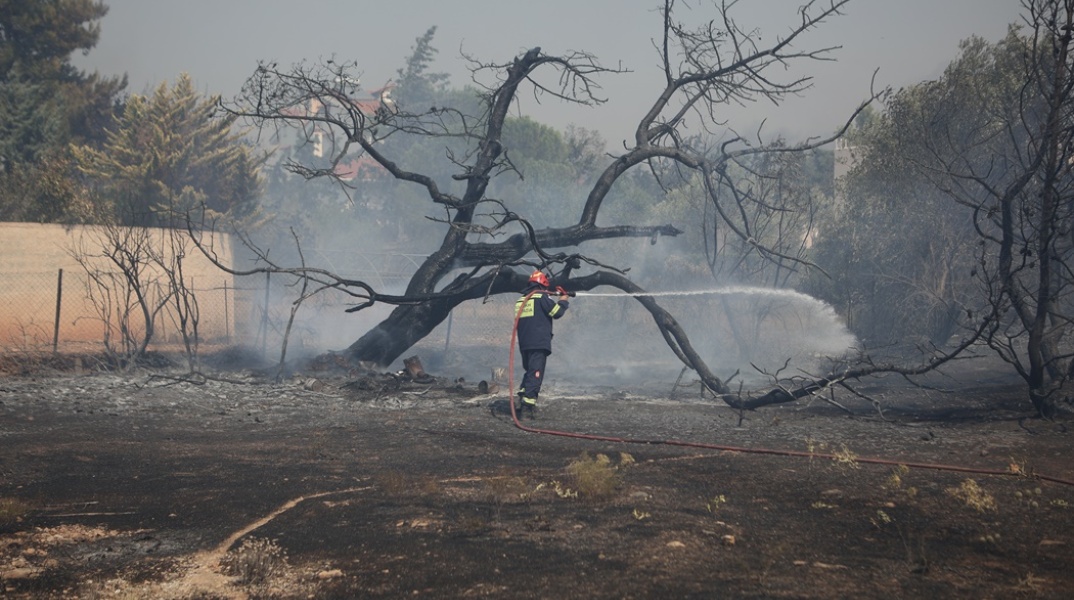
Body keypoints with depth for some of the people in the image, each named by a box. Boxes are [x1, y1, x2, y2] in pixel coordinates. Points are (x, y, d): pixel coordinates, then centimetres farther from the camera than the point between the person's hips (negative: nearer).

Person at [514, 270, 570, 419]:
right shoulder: (542, 296, -6)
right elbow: (557, 312, -9)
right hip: (539, 343, -7)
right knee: (535, 374, -7)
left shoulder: (521, 300, 16)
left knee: (529, 372, 20)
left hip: (524, 344, 7)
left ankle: (521, 401, 14)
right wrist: (563, 300, 10)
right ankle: (528, 403, -17)